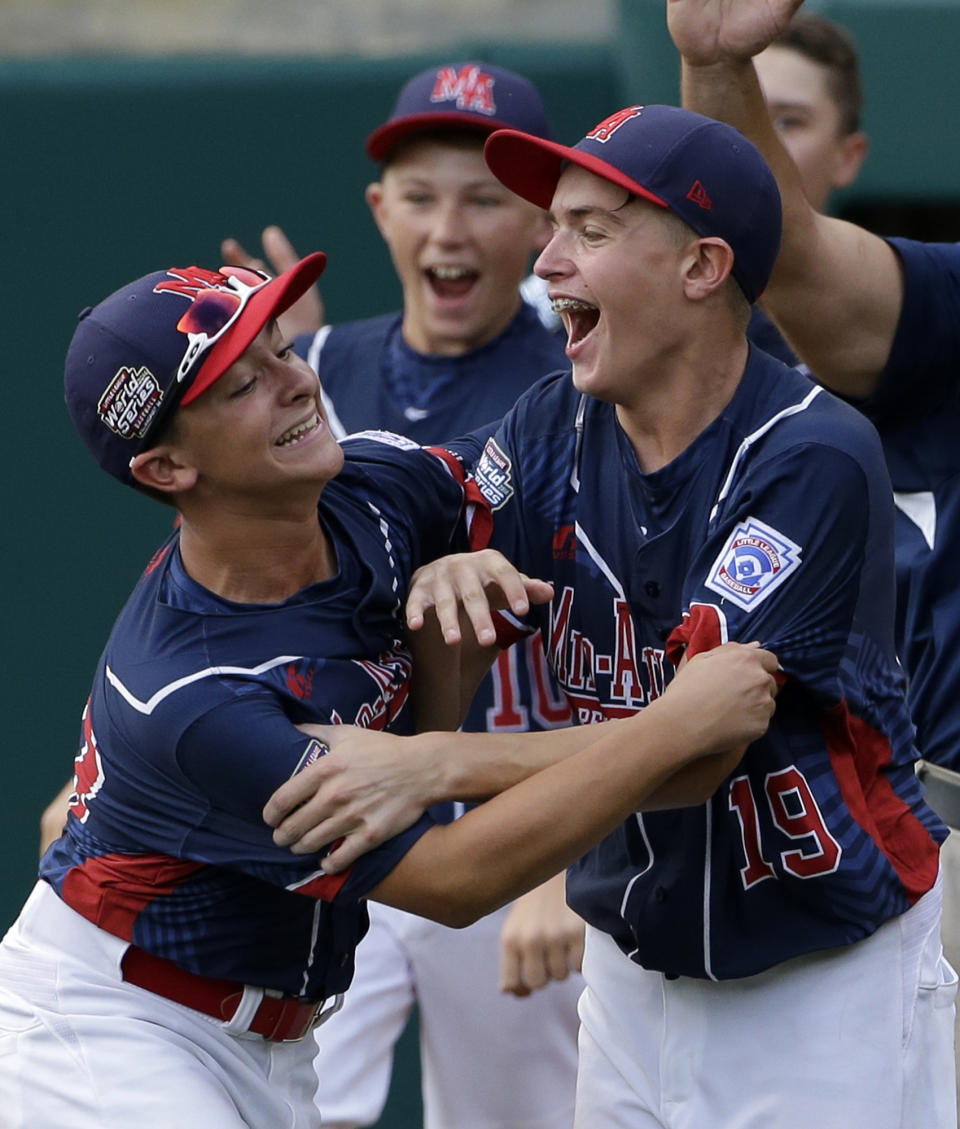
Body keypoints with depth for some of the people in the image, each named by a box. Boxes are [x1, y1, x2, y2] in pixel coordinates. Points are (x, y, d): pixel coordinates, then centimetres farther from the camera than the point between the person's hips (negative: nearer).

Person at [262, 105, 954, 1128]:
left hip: (828, 985, -6)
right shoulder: (554, 429, 0)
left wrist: (433, 765, -34)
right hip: (634, 978, 6)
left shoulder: (814, 459, -20)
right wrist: (440, 579, -22)